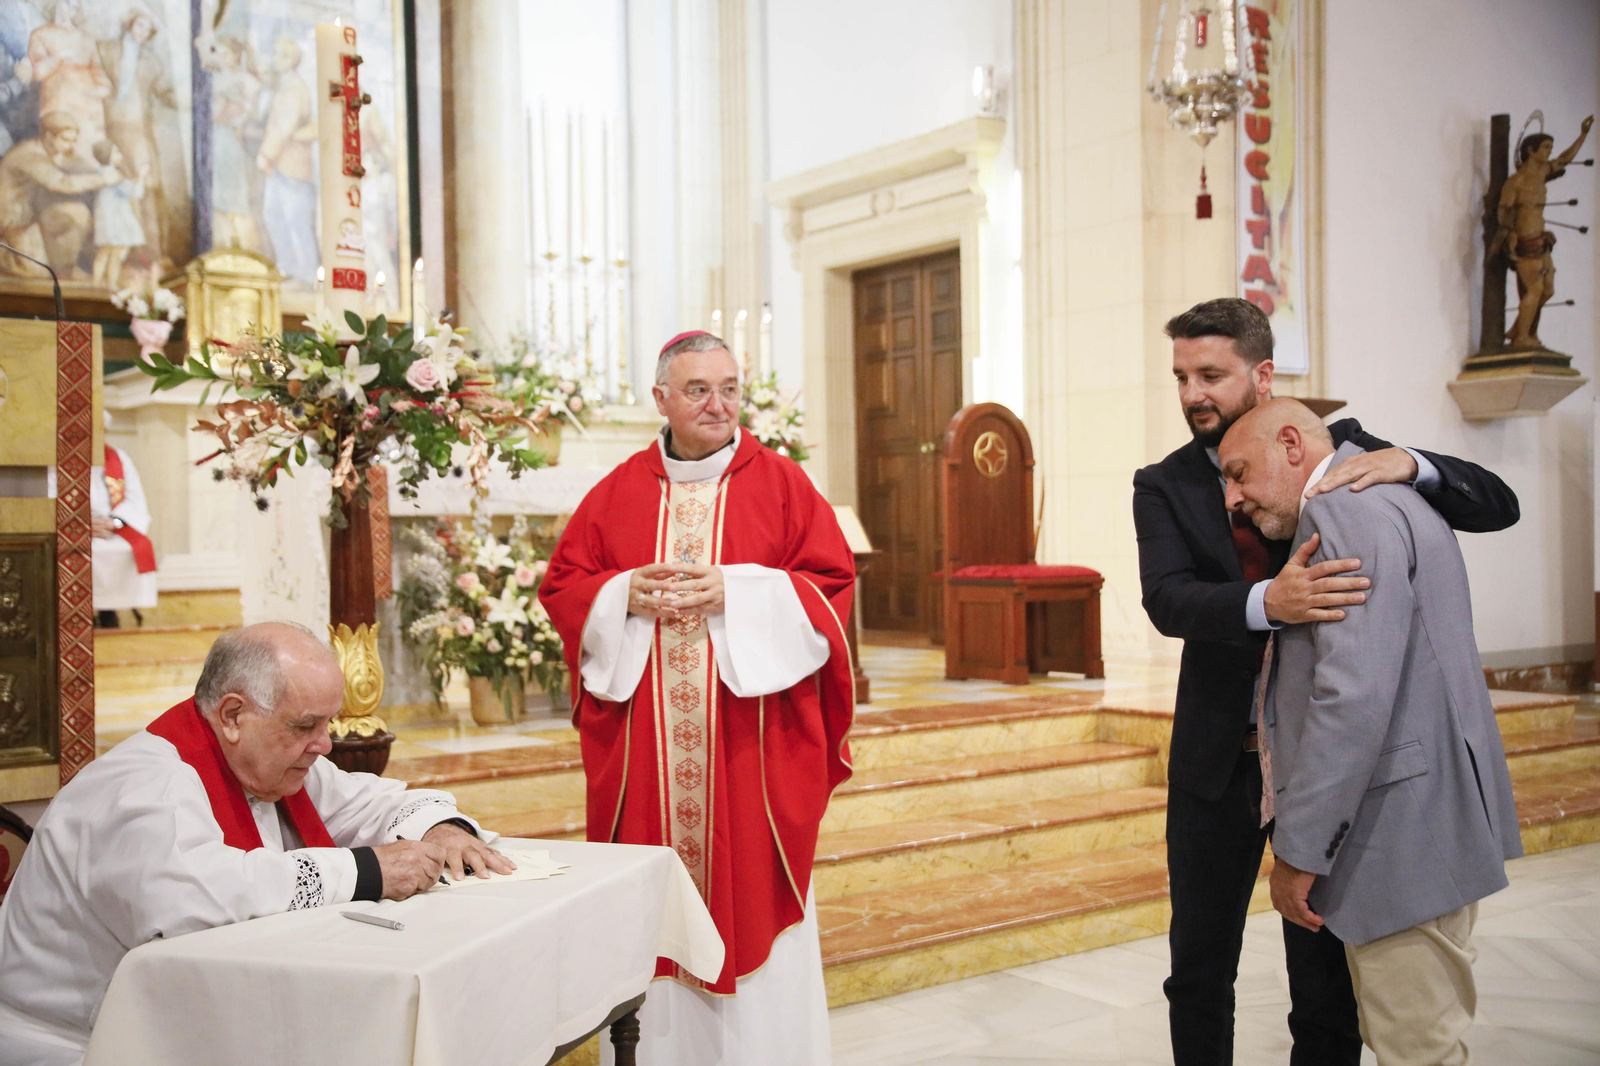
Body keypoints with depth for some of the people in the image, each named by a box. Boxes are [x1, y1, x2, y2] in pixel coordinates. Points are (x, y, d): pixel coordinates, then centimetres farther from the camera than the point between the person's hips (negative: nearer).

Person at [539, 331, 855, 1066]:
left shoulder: (782, 484, 3)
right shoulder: (617, 493, 9)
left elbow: (832, 584, -2)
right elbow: (561, 586, 10)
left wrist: (733, 592, -14)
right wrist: (625, 595, -10)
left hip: (751, 743, -1)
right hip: (642, 746, 2)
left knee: (753, 894, 2)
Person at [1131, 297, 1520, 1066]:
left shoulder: (1338, 447, 1)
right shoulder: (1164, 486, 2)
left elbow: (1497, 505, -2)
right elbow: (1168, 600, -16)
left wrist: (1408, 464, -21)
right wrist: (1267, 603, -35)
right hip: (1219, 759, 2)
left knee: (1328, 979, 5)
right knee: (1199, 970, 12)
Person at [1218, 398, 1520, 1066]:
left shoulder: (1347, 508, -15)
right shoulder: (1378, 501, 19)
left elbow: (1354, 695, -24)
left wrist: (1298, 849, -20)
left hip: (1404, 831, -11)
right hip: (1443, 820, 11)